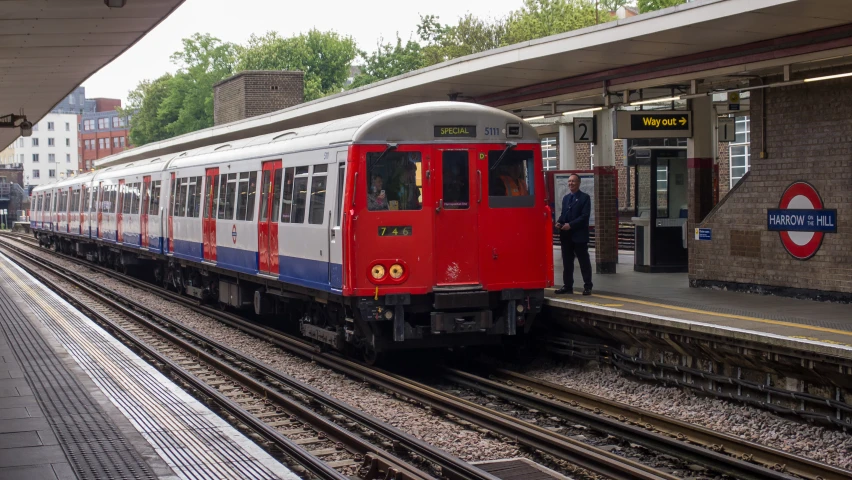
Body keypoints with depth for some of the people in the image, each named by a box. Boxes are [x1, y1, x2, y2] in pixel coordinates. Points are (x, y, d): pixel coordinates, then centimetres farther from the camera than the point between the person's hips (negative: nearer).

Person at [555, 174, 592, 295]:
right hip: (566, 235, 6)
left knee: (584, 262, -1)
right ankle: (567, 286, 13)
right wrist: (559, 222, -3)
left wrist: (570, 225, -19)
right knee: (567, 262, 8)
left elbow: (585, 216, -12)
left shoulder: (585, 198, -4)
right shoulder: (565, 198, 16)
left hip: (579, 235, -6)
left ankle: (587, 286, 2)